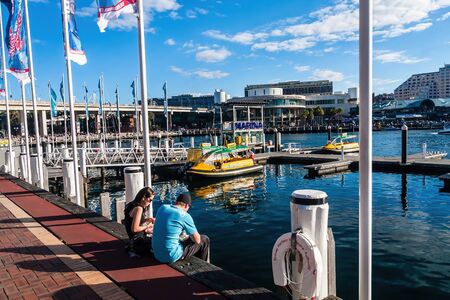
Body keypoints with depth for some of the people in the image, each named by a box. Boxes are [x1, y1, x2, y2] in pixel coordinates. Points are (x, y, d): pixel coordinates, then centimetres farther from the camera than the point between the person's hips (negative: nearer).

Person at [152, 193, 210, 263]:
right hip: (172, 257, -7)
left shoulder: (162, 208, 2)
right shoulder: (185, 216, -16)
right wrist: (190, 235, 13)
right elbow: (197, 240, -8)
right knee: (204, 240, 9)